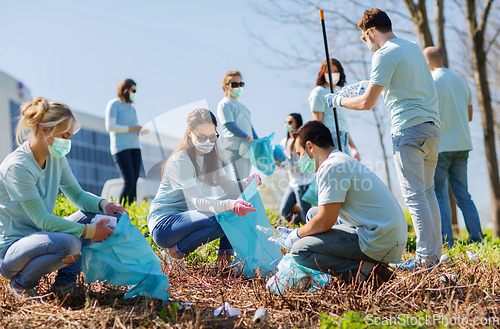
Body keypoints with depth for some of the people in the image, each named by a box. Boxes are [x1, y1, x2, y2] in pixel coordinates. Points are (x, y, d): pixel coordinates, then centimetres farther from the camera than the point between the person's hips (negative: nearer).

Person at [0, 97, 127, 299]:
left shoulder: (56, 158, 3)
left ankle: (66, 279, -1)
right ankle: (20, 284, -7)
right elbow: (42, 219, -25)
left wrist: (104, 204, -11)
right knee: (68, 243, -34)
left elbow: (77, 195, 10)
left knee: (93, 213, -4)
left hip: (38, 236, 8)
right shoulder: (17, 166, -23)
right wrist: (88, 232, -26)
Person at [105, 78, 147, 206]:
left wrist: (142, 131, 1)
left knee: (134, 182, -1)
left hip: (134, 147, 7)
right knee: (129, 182, -15)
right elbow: (110, 126, -12)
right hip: (120, 147, -7)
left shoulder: (132, 108, 21)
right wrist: (131, 128, -11)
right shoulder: (114, 104, -1)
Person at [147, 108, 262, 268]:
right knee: (219, 220, -30)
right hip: (164, 224, -8)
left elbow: (228, 186, -2)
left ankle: (224, 260, -2)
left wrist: (247, 182, -24)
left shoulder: (211, 158, 7)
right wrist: (230, 205, -46)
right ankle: (175, 253, -12)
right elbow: (197, 201, -30)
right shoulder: (179, 162, -20)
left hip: (187, 217, 8)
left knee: (237, 207, -6)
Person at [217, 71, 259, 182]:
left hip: (247, 148, 9)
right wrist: (249, 138, -20)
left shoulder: (241, 106, 22)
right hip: (234, 148, -9)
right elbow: (229, 125, -15)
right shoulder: (224, 104, -5)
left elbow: (249, 125, 23)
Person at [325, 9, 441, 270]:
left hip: (408, 129, -8)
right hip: (431, 125, 8)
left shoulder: (384, 55, -8)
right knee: (427, 190, 15)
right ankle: (435, 250, 18)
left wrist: (338, 100, 6)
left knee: (414, 195, -6)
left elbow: (367, 103, -11)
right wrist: (372, 86, 40)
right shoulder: (414, 47, 17)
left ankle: (426, 257, -6)